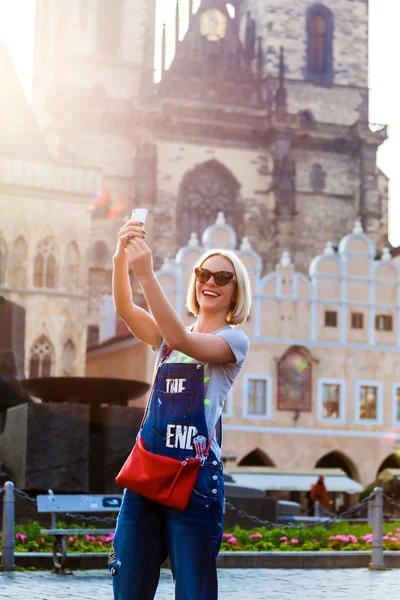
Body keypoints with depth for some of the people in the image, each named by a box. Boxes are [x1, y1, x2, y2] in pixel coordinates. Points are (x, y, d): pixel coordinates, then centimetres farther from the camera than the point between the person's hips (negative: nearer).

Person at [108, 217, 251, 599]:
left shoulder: (234, 339, 2)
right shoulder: (167, 336, 18)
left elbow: (183, 341, -17)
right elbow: (124, 308, 0)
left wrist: (147, 275, -25)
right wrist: (121, 258, -20)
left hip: (195, 476, -5)